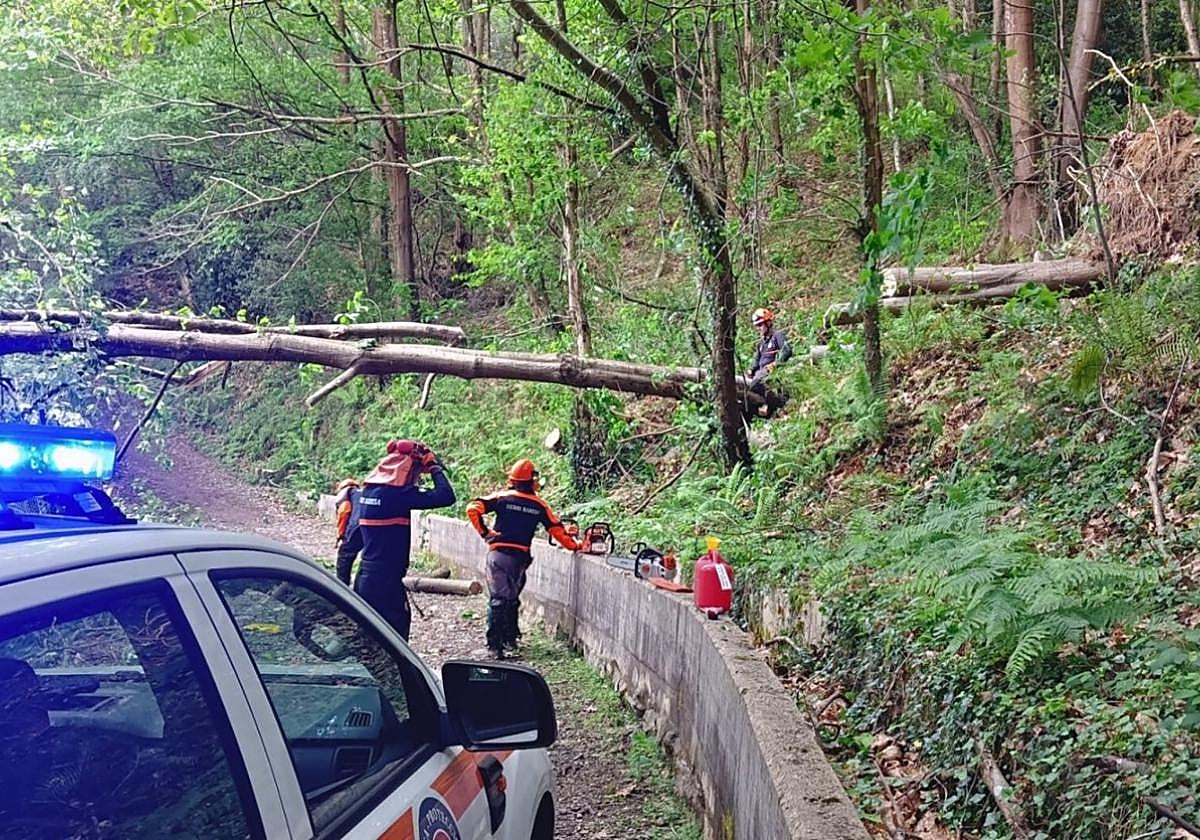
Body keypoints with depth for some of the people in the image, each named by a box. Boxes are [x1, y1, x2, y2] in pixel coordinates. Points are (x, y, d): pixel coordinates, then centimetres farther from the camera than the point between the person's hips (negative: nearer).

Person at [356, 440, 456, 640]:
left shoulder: (369, 488, 7)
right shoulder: (397, 494, -18)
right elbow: (446, 496, -21)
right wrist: (434, 468, -7)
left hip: (365, 577, 8)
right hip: (386, 579, -8)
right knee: (397, 625, 0)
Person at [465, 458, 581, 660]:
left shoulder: (502, 497, 0)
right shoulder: (539, 505, 4)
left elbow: (473, 508, -8)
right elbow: (557, 530, 7)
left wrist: (484, 532, 1)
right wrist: (575, 545, 19)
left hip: (498, 553, -1)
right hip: (520, 557, 1)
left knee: (498, 598, -1)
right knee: (512, 598, 18)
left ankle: (495, 645, -6)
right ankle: (510, 640, 22)